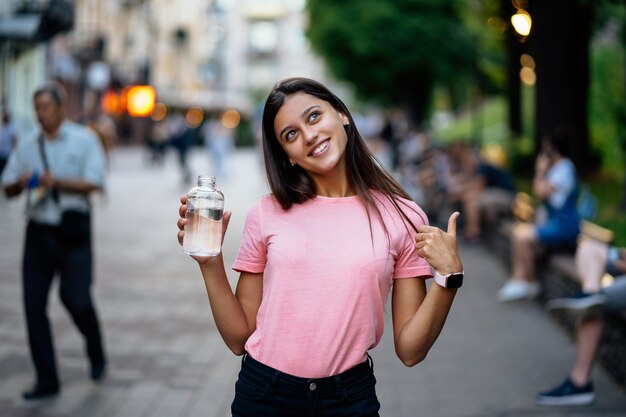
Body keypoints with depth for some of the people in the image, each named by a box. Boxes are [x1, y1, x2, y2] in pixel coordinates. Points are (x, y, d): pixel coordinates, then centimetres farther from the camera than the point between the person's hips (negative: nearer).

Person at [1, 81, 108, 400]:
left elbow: (94, 182, -9)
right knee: (33, 304, 1)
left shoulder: (84, 140, 1)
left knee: (75, 298, -12)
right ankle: (46, 379, 11)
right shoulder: (27, 147, 12)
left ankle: (96, 353, 20)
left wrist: (57, 182, -21)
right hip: (38, 231, 4)